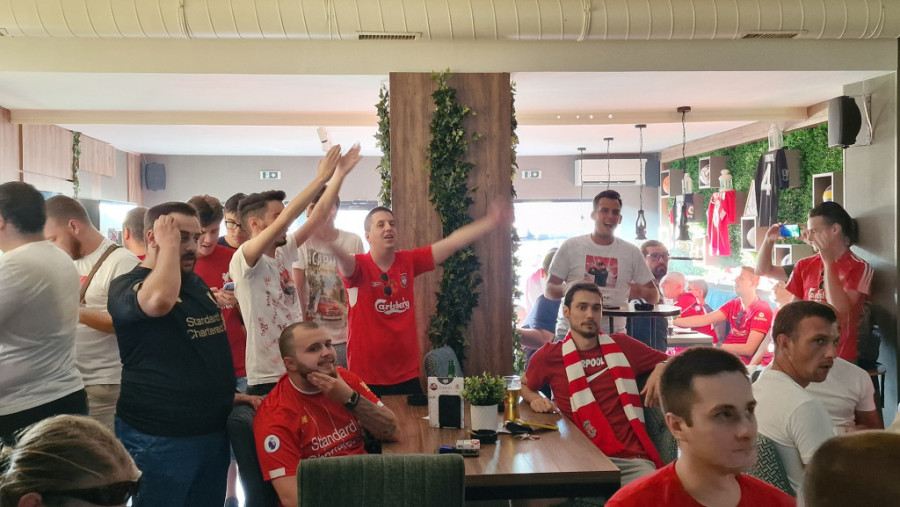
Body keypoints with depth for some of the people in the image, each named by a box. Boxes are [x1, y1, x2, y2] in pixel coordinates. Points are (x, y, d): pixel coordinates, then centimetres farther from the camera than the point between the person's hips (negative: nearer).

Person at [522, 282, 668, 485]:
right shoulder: (549, 356, 10)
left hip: (633, 459, 1)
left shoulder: (622, 346, 14)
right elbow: (522, 386, 27)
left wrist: (661, 369, 2)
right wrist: (534, 398, 5)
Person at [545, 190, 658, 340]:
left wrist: (643, 292, -12)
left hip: (614, 333, 1)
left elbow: (655, 296, 11)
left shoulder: (632, 252, 8)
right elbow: (549, 290, 3)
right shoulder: (570, 247, 3)